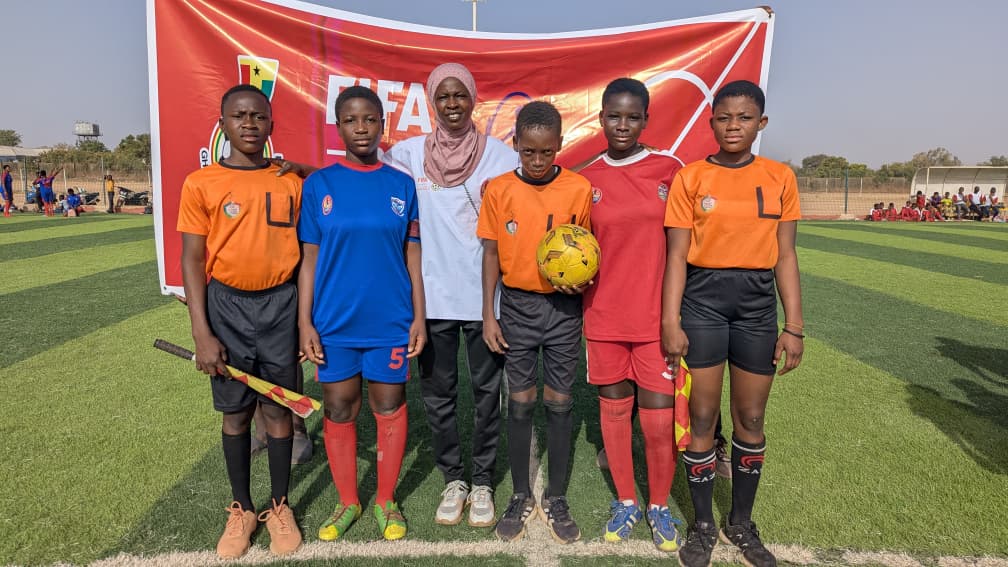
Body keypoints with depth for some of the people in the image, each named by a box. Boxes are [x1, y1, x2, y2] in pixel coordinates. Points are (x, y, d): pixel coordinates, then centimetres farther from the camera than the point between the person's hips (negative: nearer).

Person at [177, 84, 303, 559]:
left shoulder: (291, 183, 3)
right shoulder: (201, 184, -2)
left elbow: (301, 253, 6)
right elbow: (193, 261, -3)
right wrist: (202, 333, -8)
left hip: (280, 305, 1)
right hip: (227, 305, 0)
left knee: (278, 409, 8)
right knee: (235, 412, 11)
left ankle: (279, 507, 26)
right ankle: (241, 509, 28)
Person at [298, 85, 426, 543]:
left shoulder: (402, 186, 1)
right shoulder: (319, 184, 0)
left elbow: (413, 258, 3)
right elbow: (309, 259, 1)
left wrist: (419, 317, -1)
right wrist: (304, 322, -4)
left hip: (390, 321, 0)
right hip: (334, 322, 1)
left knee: (389, 408, 10)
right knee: (338, 411, 11)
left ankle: (386, 501, 30)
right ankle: (347, 502, 31)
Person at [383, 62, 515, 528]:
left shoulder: (501, 156, 0)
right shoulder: (409, 154, 3)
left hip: (485, 294, -1)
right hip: (432, 295, 1)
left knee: (487, 392, 9)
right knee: (438, 394, 12)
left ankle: (483, 483, 28)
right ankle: (453, 480, 31)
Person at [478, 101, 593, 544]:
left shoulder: (580, 189, -4)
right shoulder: (498, 190, -2)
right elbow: (491, 255, 0)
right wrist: (488, 315, -3)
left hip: (564, 307, 0)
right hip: (517, 306, 0)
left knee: (559, 403, 8)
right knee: (520, 403, 8)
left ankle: (556, 499, 24)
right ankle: (520, 496, 25)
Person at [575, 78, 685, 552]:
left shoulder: (669, 170, -1)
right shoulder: (585, 180, 3)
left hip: (657, 314, -1)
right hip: (604, 316, 2)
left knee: (660, 418, 2)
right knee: (613, 407, 12)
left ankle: (659, 507, 27)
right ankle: (625, 503, 33)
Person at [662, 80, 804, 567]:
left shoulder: (779, 177, 4)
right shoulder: (690, 178, -1)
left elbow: (785, 256, 4)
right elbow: (677, 256, -4)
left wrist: (794, 326, 0)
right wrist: (670, 321, -10)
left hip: (758, 303, 2)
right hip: (703, 302, -2)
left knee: (751, 419, 11)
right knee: (703, 417, 5)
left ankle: (741, 522, 31)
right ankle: (703, 524, 24)